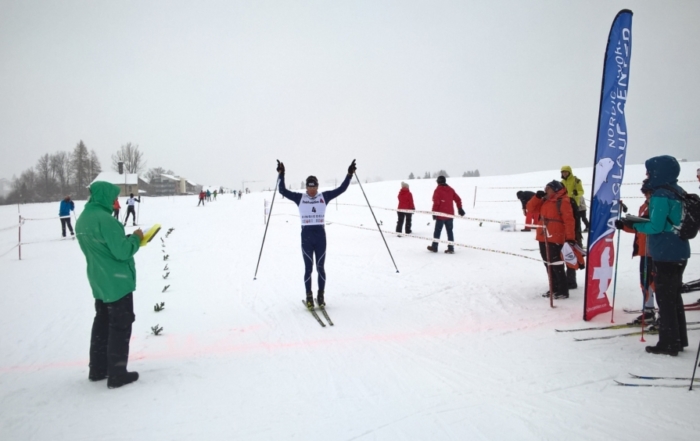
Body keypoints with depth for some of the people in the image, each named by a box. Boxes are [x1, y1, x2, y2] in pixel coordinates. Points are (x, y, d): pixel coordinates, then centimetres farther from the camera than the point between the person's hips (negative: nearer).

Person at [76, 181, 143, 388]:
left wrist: (127, 239, 12)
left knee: (102, 323, 18)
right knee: (120, 326, 0)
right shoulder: (104, 219, -22)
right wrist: (136, 239, -7)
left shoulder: (82, 220, 7)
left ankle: (97, 369, 27)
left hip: (99, 282, 9)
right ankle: (117, 374, 6)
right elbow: (122, 251, -24)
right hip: (117, 282, -9)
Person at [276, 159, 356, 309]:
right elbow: (283, 191, -2)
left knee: (320, 267, 6)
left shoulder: (324, 196, 5)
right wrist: (281, 175, -11)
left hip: (320, 235, 1)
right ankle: (309, 296, 13)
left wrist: (349, 175, -6)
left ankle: (321, 295, 18)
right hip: (306, 235, -1)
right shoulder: (299, 198, 3)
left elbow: (341, 189, 1)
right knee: (308, 268, 3)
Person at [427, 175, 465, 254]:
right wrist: (460, 209, 15)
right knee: (449, 231, 8)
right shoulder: (451, 189, 8)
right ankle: (451, 249, 6)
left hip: (441, 215, -4)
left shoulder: (438, 190, -8)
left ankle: (434, 247, 12)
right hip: (450, 215, 5)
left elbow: (436, 203, -14)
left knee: (437, 231, 6)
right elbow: (458, 199, 8)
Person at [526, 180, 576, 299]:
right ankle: (554, 288, 23)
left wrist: (570, 237, -20)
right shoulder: (544, 202, 17)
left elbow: (568, 220, -14)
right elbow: (531, 208, 16)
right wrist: (537, 197, 2)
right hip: (543, 238, 9)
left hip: (554, 238, -9)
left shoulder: (563, 201, -8)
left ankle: (563, 291, -1)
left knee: (556, 264, -8)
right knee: (548, 264, 13)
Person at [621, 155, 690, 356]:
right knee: (674, 296, 18)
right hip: (679, 253, 9)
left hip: (666, 255, -9)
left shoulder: (660, 196, -17)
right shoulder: (679, 192, 11)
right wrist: (637, 223, 11)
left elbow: (655, 227, -21)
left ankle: (669, 343, 5)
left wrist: (633, 225, -8)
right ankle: (679, 339, 26)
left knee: (665, 298, -1)